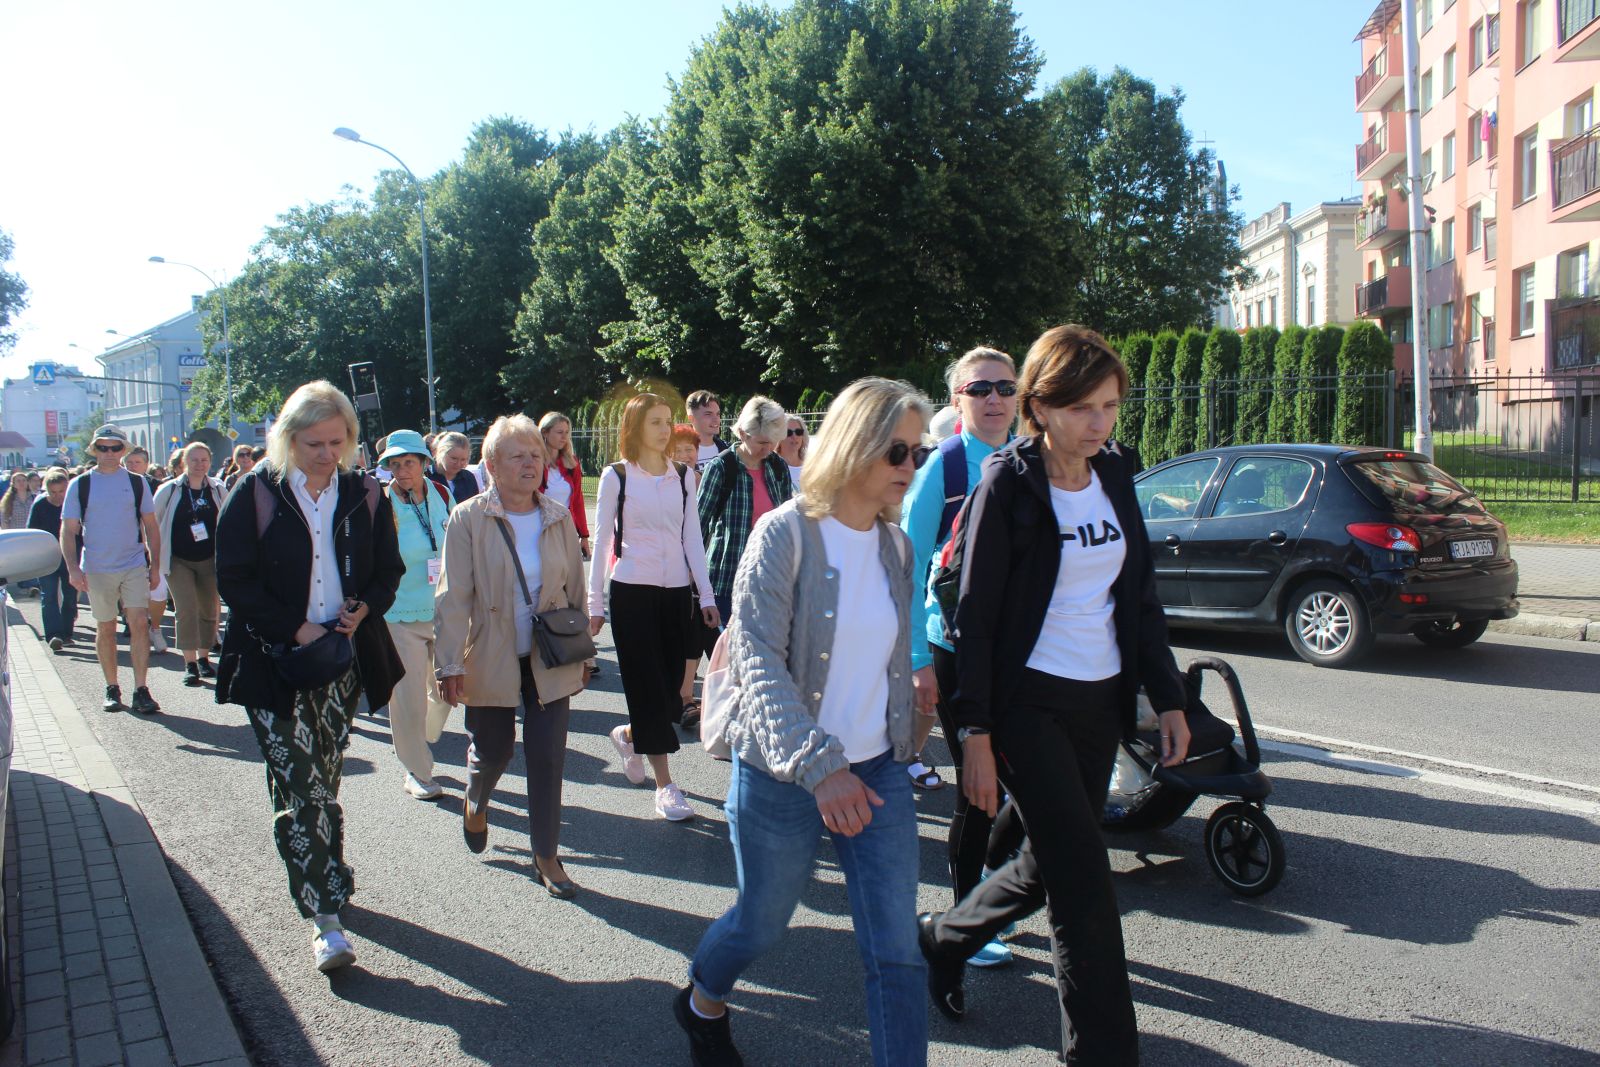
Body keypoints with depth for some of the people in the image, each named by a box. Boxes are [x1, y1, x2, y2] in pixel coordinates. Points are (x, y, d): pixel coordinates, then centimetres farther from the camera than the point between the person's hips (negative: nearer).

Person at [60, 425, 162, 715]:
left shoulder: (137, 482, 4)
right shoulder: (80, 485, 1)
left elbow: (151, 526, 9)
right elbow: (68, 531, 0)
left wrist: (155, 566, 5)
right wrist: (73, 568, -11)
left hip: (135, 566, 0)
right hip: (96, 569, 0)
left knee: (139, 624, -9)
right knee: (105, 628, 8)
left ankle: (140, 690, -6)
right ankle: (112, 689, 19)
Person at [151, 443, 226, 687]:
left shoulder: (219, 490, 0)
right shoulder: (169, 490, -4)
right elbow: (153, 524, 3)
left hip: (209, 560, 2)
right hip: (178, 561, -2)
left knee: (210, 610, 8)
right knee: (186, 609, -10)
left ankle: (203, 657, 22)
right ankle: (190, 663, -6)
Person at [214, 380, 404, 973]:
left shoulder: (364, 496, 4)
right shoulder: (256, 493, -4)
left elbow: (388, 571, 12)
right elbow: (234, 579, -5)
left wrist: (362, 610, -8)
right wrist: (297, 630, -13)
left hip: (342, 659, 3)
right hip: (274, 659, -3)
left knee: (323, 780, 12)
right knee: (301, 786, -7)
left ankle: (322, 876, 32)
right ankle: (325, 915, -5)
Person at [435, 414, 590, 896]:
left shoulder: (559, 518, 2)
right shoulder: (468, 519, -8)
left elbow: (575, 589, 9)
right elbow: (453, 597, -9)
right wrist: (450, 664, -13)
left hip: (550, 660, 2)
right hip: (491, 660, -2)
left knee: (547, 757, 3)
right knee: (492, 752, 11)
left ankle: (547, 856, 19)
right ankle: (476, 801, 47)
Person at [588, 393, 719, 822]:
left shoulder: (683, 476, 7)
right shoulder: (616, 476, -1)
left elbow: (692, 537, 9)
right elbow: (602, 541, 1)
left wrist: (706, 595, 5)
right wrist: (594, 604, -1)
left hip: (674, 589, 4)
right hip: (631, 590, -4)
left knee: (671, 684, 5)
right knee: (647, 684, -2)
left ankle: (628, 735, 36)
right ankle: (665, 786, 5)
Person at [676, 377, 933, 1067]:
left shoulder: (896, 546, 3)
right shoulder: (786, 533, -14)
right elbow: (758, 661, -22)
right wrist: (818, 765, -30)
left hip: (878, 771, 4)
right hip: (780, 775, -4)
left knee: (896, 950, 2)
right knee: (762, 923, 17)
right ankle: (701, 1003, 49)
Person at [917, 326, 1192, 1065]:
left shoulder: (1114, 476, 6)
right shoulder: (1008, 486, -12)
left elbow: (1139, 596, 12)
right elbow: (975, 617, -12)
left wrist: (1168, 697, 9)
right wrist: (976, 734, -15)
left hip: (1100, 701, 7)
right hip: (1029, 704, -7)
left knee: (1049, 866, 16)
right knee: (1086, 888, -5)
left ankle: (941, 939, 40)